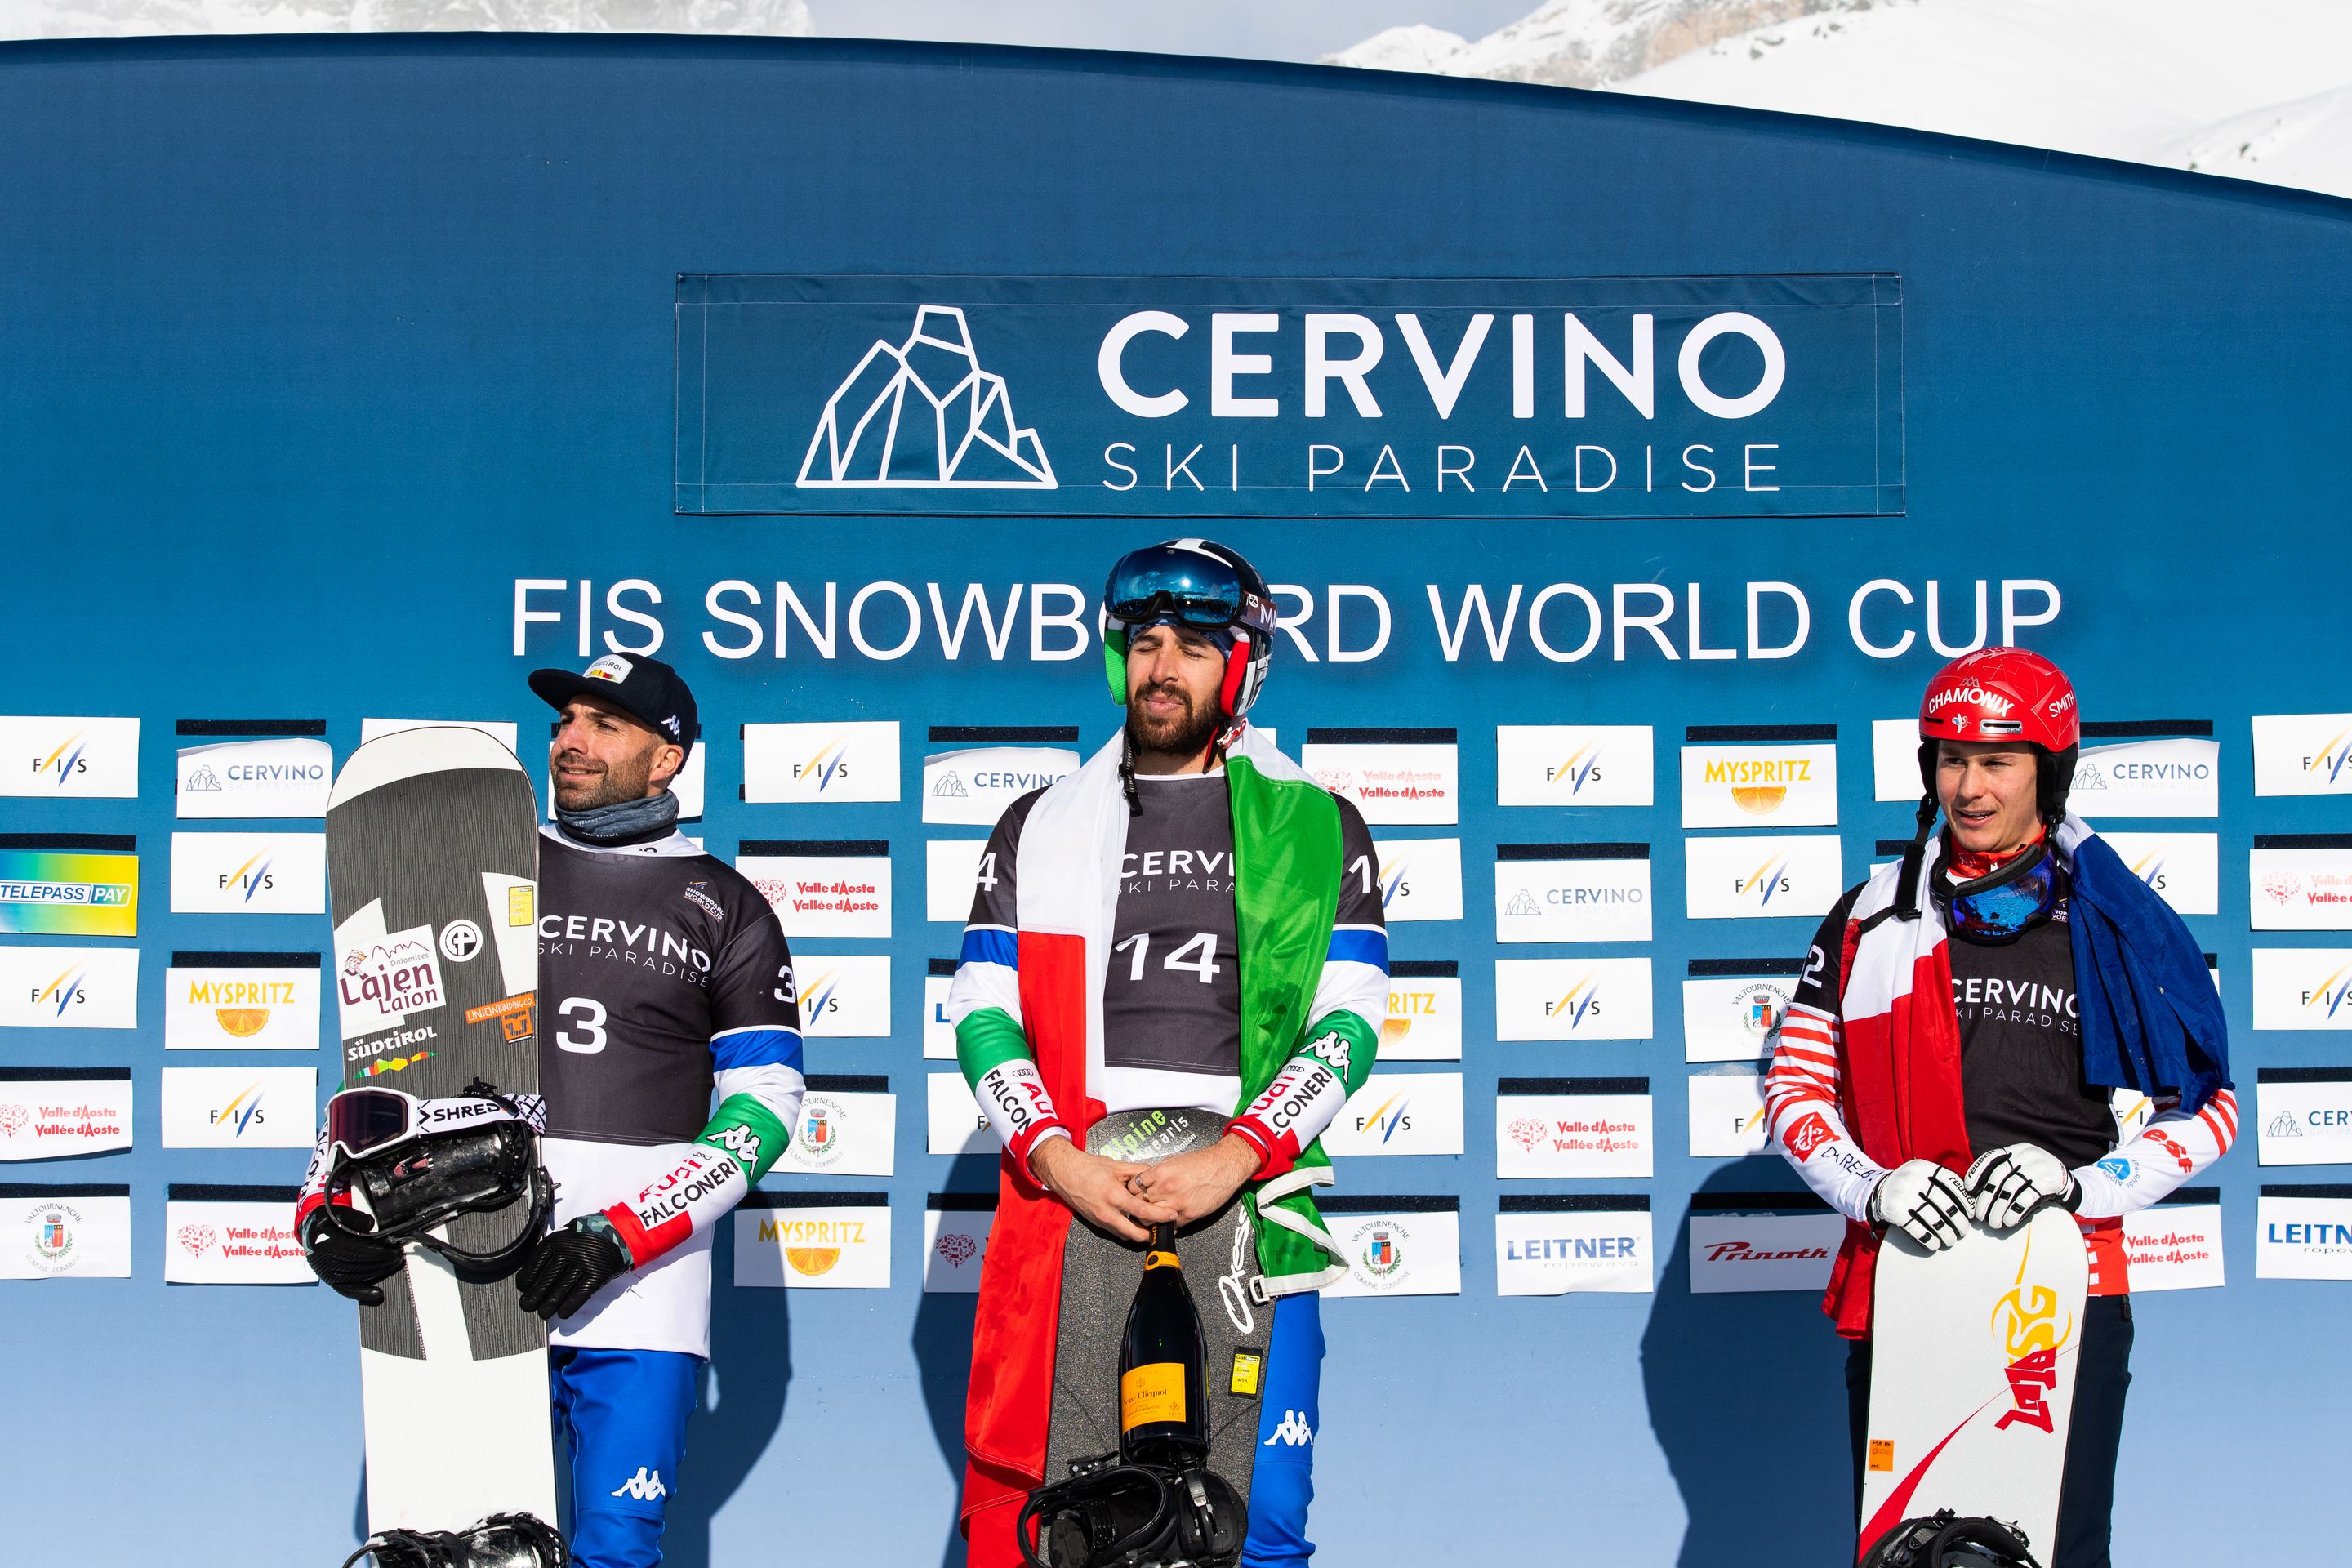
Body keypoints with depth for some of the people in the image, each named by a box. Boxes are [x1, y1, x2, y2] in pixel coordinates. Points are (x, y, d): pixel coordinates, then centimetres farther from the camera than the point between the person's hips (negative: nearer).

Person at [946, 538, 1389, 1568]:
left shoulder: (1315, 827, 10)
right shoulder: (1040, 827, 15)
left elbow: (1349, 1024, 2)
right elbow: (981, 1011, 8)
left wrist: (1231, 1161, -12)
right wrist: (1061, 1160, -8)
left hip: (1249, 1204, -1)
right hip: (1065, 1205, 1)